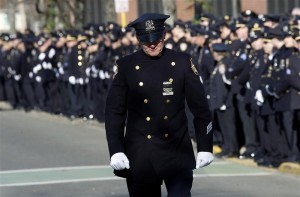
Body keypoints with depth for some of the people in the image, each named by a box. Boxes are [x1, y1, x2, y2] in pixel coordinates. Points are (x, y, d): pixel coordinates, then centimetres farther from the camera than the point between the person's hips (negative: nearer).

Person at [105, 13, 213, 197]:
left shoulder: (182, 62, 0)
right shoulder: (126, 66, 0)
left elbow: (200, 107, 3)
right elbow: (114, 111, 0)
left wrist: (205, 147, 1)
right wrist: (116, 150, -8)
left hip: (178, 153, -1)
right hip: (140, 155, 1)